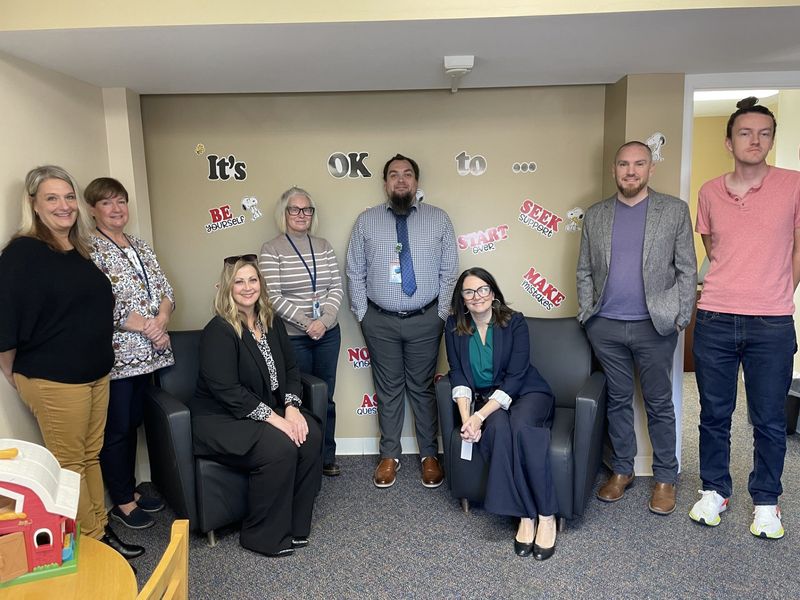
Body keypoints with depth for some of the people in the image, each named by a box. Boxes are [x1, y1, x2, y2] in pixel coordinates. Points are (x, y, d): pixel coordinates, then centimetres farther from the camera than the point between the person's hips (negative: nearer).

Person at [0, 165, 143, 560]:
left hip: (96, 375, 7)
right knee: (69, 464, 5)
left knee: (91, 456, 16)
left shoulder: (79, 252, 10)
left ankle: (101, 531, 29)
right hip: (53, 380, -7)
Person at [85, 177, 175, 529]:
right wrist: (148, 328, -15)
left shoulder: (140, 246, 14)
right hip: (114, 355, -7)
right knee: (116, 430, 5)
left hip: (144, 353, 7)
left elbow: (165, 290, 10)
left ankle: (130, 490, 30)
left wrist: (161, 321, -9)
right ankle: (122, 502, 19)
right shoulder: (90, 249, -9)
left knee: (132, 424, 17)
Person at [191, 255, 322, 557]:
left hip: (271, 409, 7)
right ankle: (265, 536, -7)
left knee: (310, 435, -19)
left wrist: (292, 408, -10)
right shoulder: (218, 331, -16)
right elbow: (227, 391, -22)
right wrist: (274, 419, -24)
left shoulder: (272, 323, 7)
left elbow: (290, 369, 8)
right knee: (280, 448, -29)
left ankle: (296, 524, -1)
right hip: (222, 419, -6)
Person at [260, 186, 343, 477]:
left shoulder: (323, 246, 7)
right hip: (292, 336, -4)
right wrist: (306, 323, -16)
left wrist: (324, 320, -12)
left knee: (326, 396, 11)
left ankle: (327, 456, 25)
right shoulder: (271, 249, -5)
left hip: (328, 333, 4)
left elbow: (336, 287, 3)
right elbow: (273, 296, -12)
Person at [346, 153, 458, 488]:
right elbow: (355, 273, 5)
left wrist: (441, 314, -4)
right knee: (388, 388, 11)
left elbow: (449, 272, 2)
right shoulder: (366, 221, 4)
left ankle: (429, 455, 26)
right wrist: (362, 315, -1)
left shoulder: (438, 219, 3)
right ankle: (389, 456, 27)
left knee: (423, 388, 10)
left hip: (425, 320, 0)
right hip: (380, 321, 1)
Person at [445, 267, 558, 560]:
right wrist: (466, 417, -21)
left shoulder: (514, 322, -10)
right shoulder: (454, 326, -1)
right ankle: (525, 515, -25)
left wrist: (480, 416, -26)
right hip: (484, 398, 2)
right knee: (498, 428, -33)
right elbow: (458, 374, -4)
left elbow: (516, 377, -16)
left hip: (525, 393, -1)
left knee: (522, 426, -34)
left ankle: (547, 516, -24)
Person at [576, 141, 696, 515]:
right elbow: (584, 270, 9)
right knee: (618, 400, 13)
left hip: (655, 326, -2)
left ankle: (665, 477, 23)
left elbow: (687, 269, 1)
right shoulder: (595, 215, 7)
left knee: (659, 403, 8)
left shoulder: (675, 210, 1)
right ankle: (621, 470, 27)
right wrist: (587, 312, 2)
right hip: (605, 326, 2)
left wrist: (682, 317, -4)